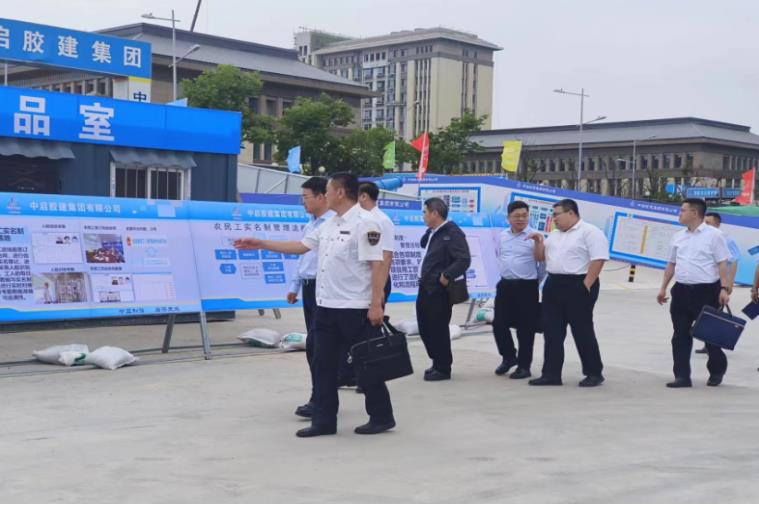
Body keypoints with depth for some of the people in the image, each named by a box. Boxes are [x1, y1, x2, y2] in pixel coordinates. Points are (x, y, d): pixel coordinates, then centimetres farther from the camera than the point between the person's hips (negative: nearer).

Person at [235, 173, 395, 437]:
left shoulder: (365, 223, -14)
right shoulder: (329, 225, 13)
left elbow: (377, 266, -18)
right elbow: (301, 246, 20)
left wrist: (376, 304, -22)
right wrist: (260, 244, 20)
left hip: (356, 309, -9)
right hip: (327, 307, 9)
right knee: (323, 364, 9)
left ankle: (381, 417, 15)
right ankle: (324, 420, 16)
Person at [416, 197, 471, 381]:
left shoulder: (452, 233, -16)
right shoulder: (434, 233, 12)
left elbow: (464, 260, -22)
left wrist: (446, 276, -22)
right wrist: (429, 230, 10)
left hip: (439, 290, -9)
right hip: (426, 287, 9)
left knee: (438, 329, -1)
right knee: (425, 327, 15)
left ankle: (443, 368, 10)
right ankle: (437, 362, 28)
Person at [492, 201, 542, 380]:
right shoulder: (502, 236, 9)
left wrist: (539, 282, -4)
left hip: (527, 287, -5)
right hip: (505, 286, 5)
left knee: (525, 328, 0)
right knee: (499, 324, 4)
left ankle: (524, 366, 11)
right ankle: (508, 357, 25)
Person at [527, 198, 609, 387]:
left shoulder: (589, 232, -8)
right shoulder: (554, 235, 17)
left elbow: (598, 260, -16)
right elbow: (541, 257, 21)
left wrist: (586, 286, -20)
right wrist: (539, 242, 3)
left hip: (578, 286, -8)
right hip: (553, 285, 8)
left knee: (582, 331, -2)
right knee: (552, 331, 6)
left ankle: (594, 373, 10)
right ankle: (551, 374, 11)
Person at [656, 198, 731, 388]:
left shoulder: (713, 235, -6)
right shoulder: (678, 237, 11)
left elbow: (722, 264, -8)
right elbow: (672, 264, 18)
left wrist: (724, 289, -15)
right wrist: (663, 288, 16)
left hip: (707, 290, -5)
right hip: (682, 290, 5)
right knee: (680, 335, 3)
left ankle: (716, 372, 27)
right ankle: (682, 376, 8)